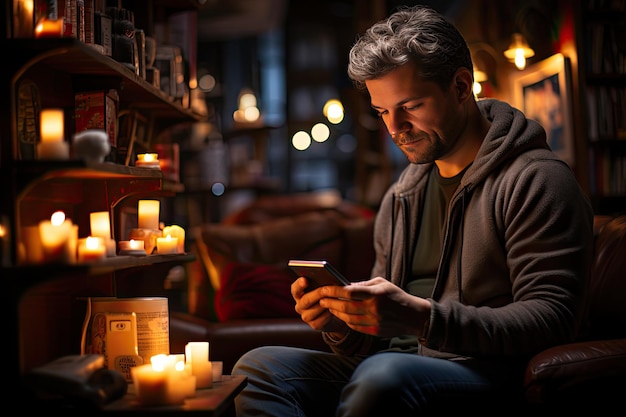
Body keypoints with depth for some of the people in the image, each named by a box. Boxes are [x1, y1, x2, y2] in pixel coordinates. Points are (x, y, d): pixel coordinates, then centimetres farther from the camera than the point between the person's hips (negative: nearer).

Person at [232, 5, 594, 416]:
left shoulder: (535, 180, -4)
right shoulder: (402, 196, 20)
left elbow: (552, 318, -16)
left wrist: (421, 317, -25)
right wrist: (339, 324, -3)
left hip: (490, 374, -7)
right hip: (402, 365, 7)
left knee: (385, 376, -39)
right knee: (258, 367, -13)